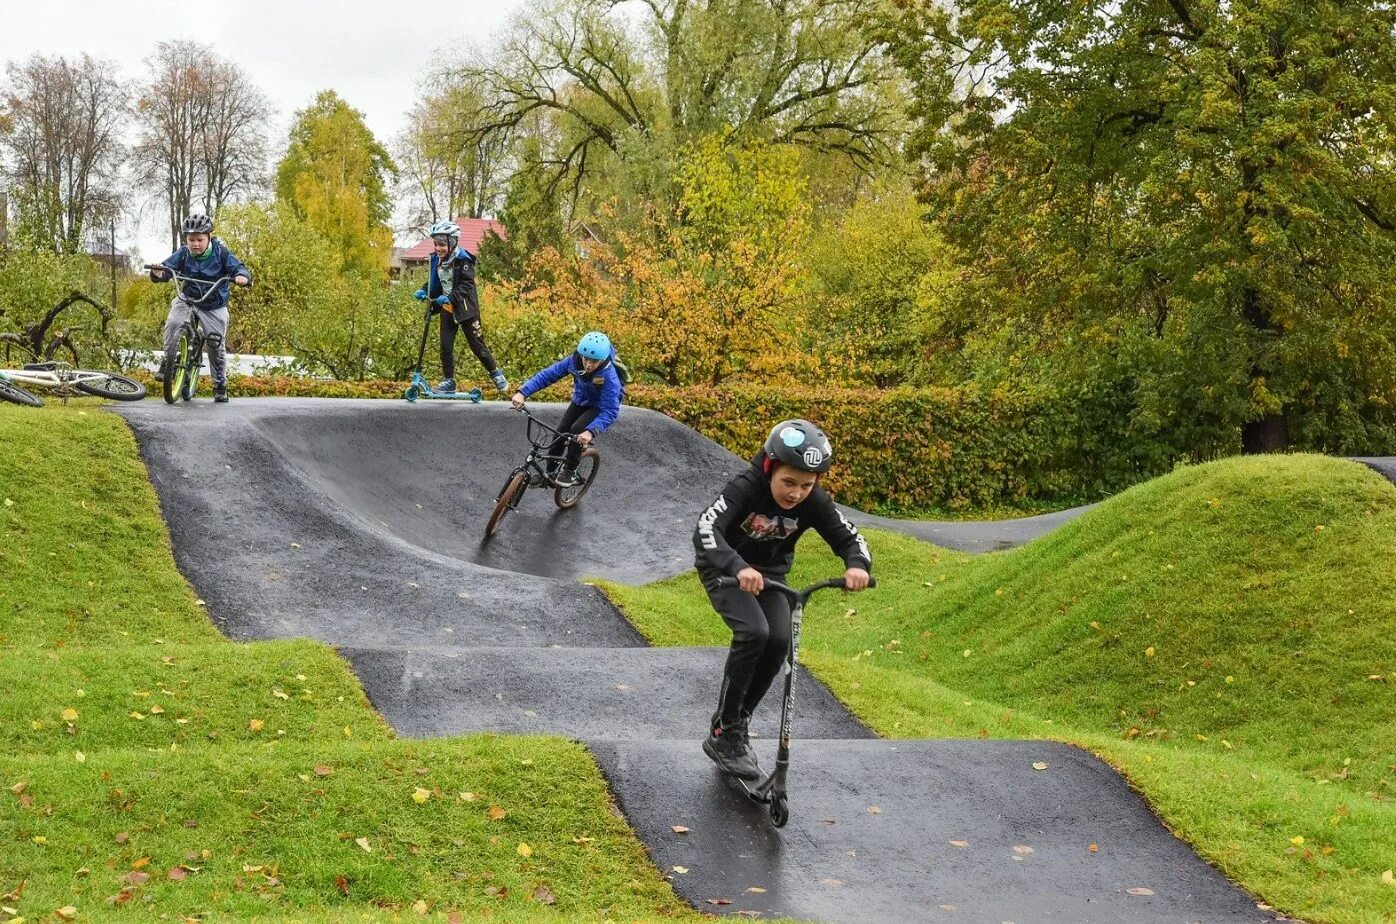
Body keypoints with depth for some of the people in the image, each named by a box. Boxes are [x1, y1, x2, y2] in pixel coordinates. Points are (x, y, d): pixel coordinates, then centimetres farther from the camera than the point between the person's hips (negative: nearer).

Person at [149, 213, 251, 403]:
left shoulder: (220, 253, -14)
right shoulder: (183, 254, -10)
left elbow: (238, 267, -19)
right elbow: (168, 266, -16)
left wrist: (242, 276, -44)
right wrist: (158, 273, -40)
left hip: (214, 306, -1)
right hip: (187, 299, 1)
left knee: (217, 345, 0)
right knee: (172, 323, -28)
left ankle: (220, 386, 15)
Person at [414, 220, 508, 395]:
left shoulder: (462, 260, -17)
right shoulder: (437, 260, 3)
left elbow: (467, 285, -25)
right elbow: (434, 283, 13)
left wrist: (450, 297, -38)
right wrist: (424, 291, -7)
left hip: (465, 308, -6)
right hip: (447, 309, 6)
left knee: (477, 345, 2)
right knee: (446, 346, 0)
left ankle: (496, 374, 20)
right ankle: (448, 382, 8)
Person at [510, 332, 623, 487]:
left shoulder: (609, 376, -38)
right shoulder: (574, 361, -26)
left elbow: (610, 411, -41)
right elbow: (547, 375, -25)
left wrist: (591, 431, -56)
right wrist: (523, 392, -38)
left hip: (599, 407, -5)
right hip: (580, 402, 5)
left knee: (577, 430, -26)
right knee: (560, 432, -5)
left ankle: (570, 472, -6)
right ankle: (550, 473, 14)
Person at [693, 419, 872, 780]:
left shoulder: (814, 502, -19)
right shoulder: (746, 487, -31)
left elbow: (849, 537, -14)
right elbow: (705, 530, -44)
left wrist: (857, 565, -38)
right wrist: (739, 568, -61)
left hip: (769, 573, 5)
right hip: (726, 570, -5)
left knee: (779, 640, -18)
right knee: (754, 632, -27)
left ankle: (739, 723, 3)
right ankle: (723, 733, -16)